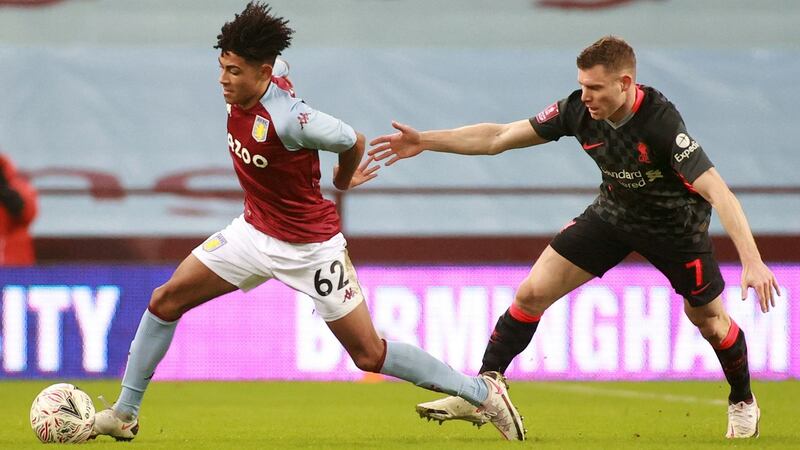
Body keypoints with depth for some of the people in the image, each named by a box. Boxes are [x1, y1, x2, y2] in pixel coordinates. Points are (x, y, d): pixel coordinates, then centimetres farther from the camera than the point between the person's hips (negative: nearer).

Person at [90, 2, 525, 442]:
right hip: (255, 230, 8)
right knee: (166, 300, 1)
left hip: (309, 247, -7)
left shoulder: (287, 121, -32)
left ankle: (483, 392, 14)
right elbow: (283, 68, 13)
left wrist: (341, 182, 6)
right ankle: (124, 414, 12)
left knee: (369, 355, -1)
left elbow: (354, 143, -18)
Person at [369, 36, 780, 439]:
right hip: (613, 213, 4)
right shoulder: (578, 110, -20)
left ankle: (743, 402, 36)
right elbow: (499, 137, -10)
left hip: (675, 222, -4)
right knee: (532, 292, -7)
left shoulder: (661, 122, -36)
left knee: (708, 319, 6)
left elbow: (715, 190, -40)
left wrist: (752, 261, -48)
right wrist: (424, 141, -13)